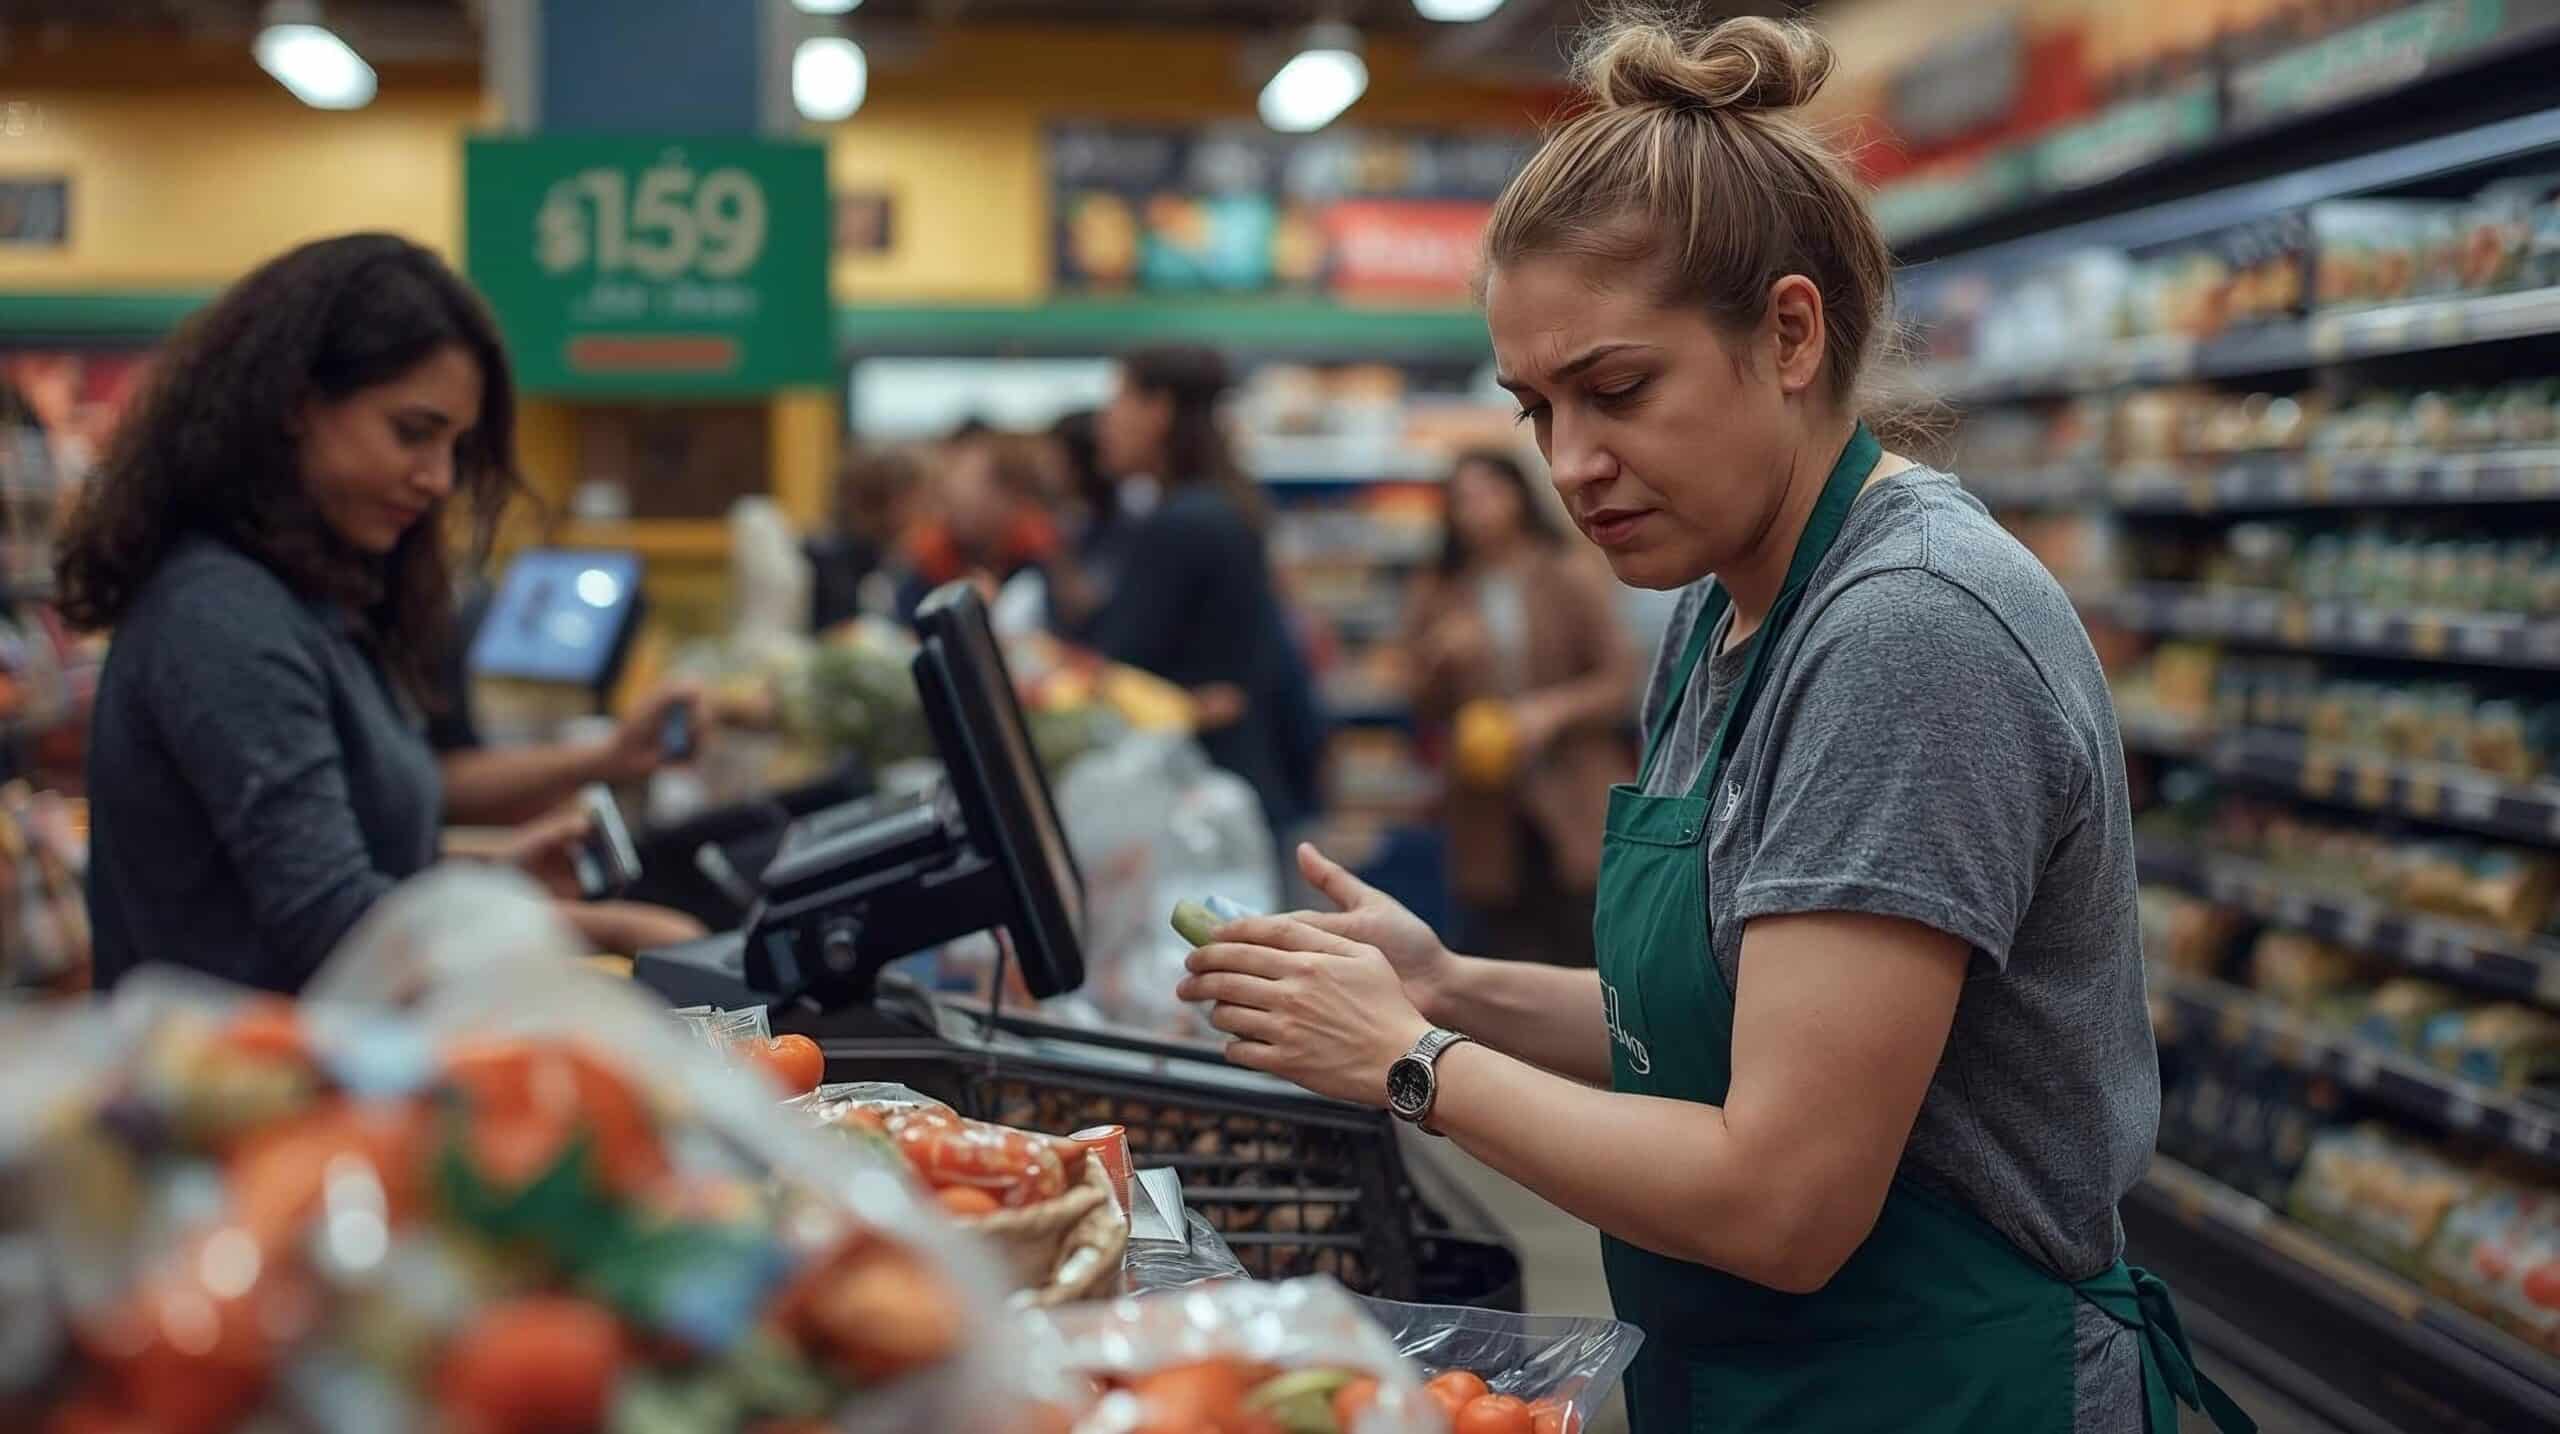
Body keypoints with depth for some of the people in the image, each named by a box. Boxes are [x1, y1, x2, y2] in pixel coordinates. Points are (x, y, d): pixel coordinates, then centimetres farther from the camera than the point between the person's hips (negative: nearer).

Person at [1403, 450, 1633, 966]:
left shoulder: (1572, 578, 3)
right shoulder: (1438, 599, 8)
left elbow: (1619, 682, 0)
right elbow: (1425, 713, 8)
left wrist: (1554, 709, -17)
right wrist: (1437, 662, -12)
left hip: (1573, 810, -1)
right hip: (1488, 816, 2)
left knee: (1588, 955, -4)